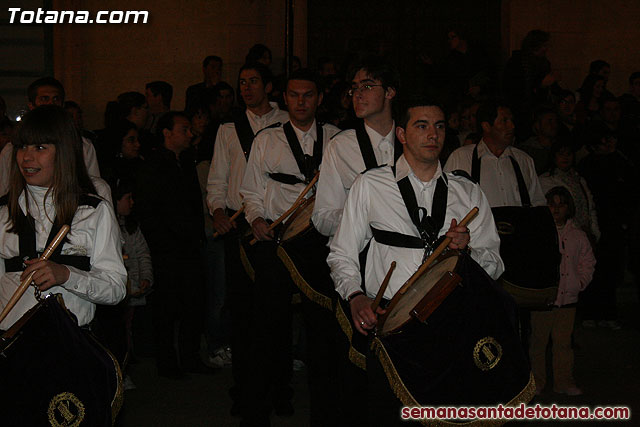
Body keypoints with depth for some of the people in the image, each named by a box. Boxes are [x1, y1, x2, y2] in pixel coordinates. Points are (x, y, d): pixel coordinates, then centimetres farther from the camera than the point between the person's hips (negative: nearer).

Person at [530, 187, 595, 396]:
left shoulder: (577, 235, 8)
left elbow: (587, 262, 19)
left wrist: (580, 282, 6)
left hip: (567, 298, 3)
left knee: (563, 343, 9)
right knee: (537, 342, 5)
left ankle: (564, 382, 20)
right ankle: (536, 382, 16)